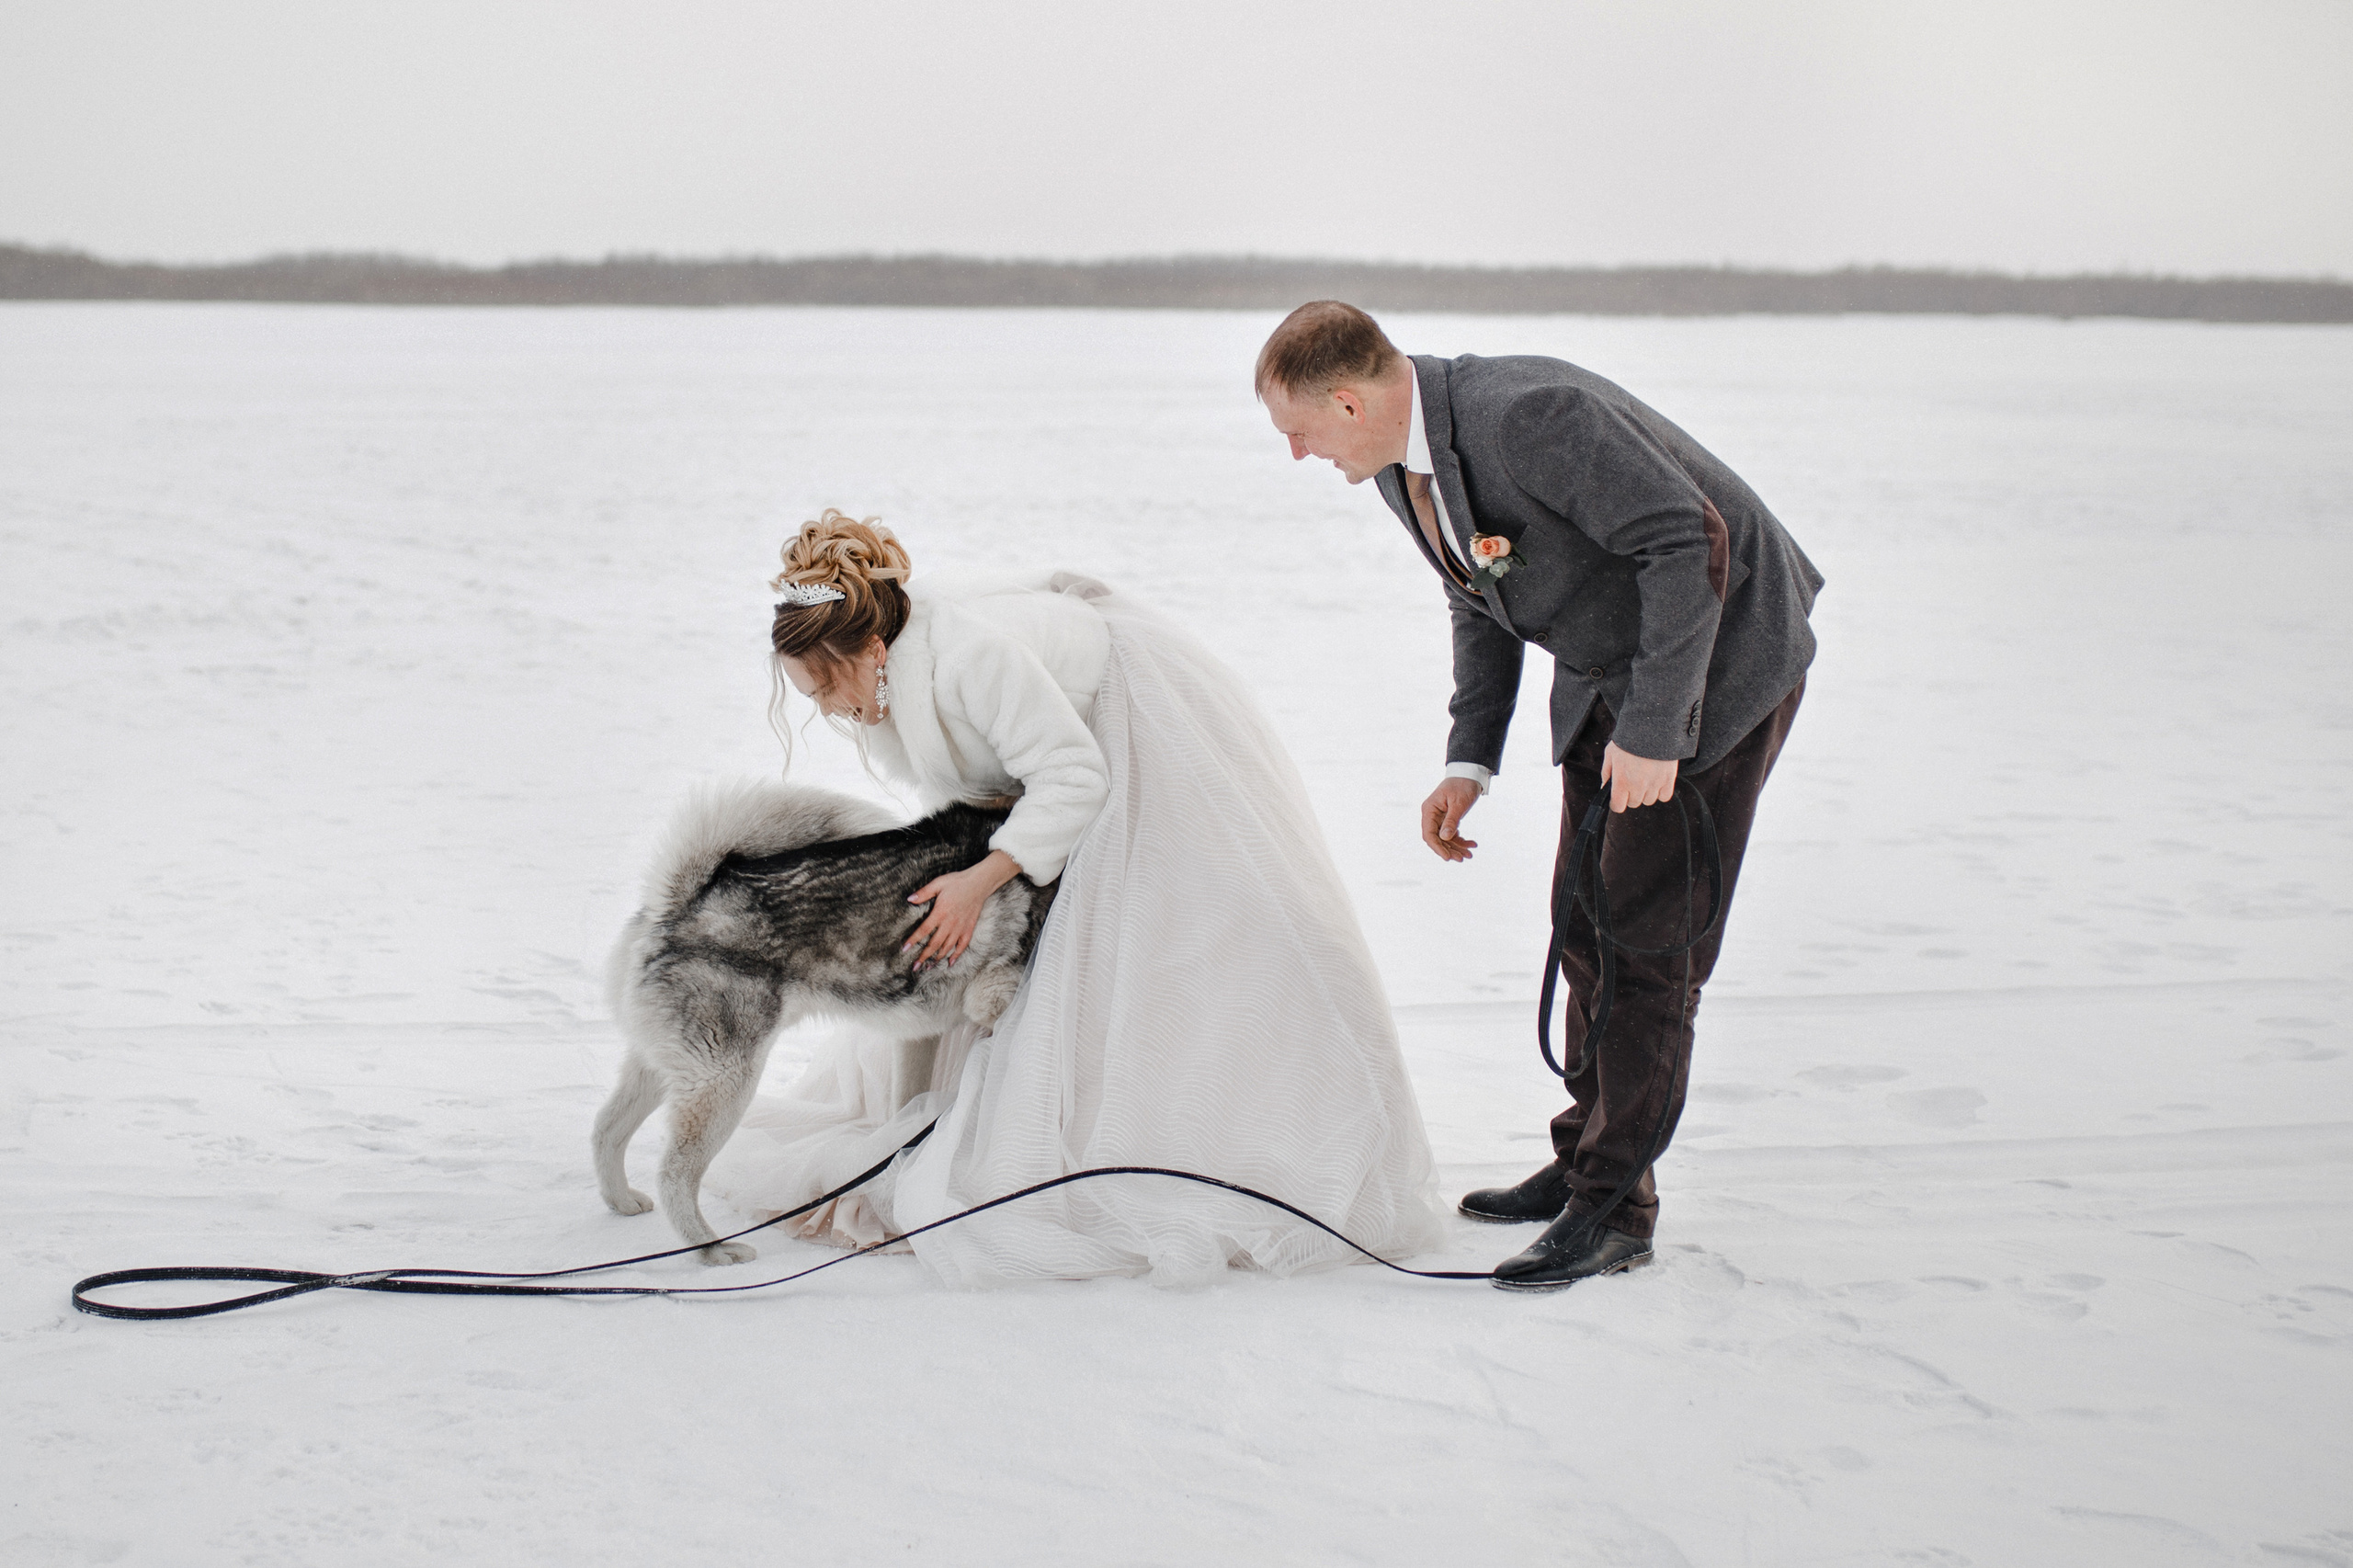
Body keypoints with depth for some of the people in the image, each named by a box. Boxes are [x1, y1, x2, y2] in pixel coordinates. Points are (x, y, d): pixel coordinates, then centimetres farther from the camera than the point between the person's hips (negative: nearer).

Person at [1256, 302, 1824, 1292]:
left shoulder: (1529, 416, -31)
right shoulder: (1400, 464, -1)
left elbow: (1691, 538, -31)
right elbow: (1480, 605, 14)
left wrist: (1653, 728, -29)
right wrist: (1469, 763, 5)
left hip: (1719, 655, -9)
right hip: (1607, 672, 9)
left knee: (1648, 934, -9)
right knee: (1587, 926, 12)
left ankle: (1613, 1208, -3)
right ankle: (1587, 1160, 25)